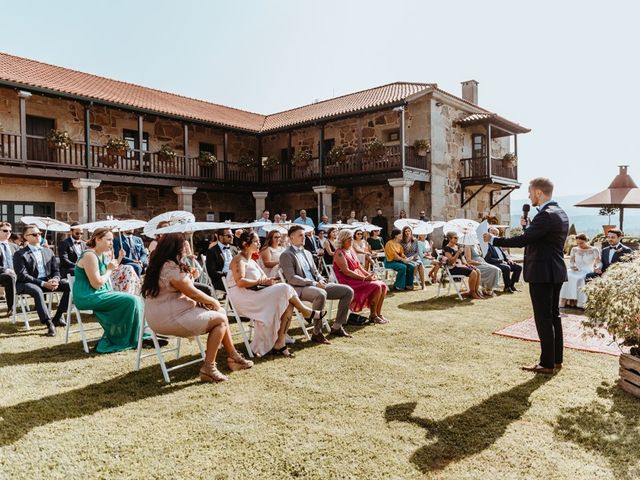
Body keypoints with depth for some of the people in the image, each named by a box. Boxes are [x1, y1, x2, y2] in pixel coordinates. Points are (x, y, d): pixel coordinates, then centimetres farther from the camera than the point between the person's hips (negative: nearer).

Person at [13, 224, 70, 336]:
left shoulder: (48, 251, 15)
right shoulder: (19, 254, -2)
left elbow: (56, 270, 12)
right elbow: (22, 276, -13)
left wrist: (55, 279, -13)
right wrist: (43, 283, -24)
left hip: (48, 281, 5)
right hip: (27, 284, -5)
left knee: (69, 285, -18)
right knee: (37, 291, -39)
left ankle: (57, 317, -9)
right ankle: (49, 323, -36)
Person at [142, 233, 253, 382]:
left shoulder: (157, 265, 13)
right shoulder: (172, 268, -20)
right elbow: (193, 293, -16)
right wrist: (214, 301, -3)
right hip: (170, 319, -11)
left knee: (220, 312, 10)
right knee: (220, 319, -8)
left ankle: (233, 356, 15)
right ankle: (208, 368, -5)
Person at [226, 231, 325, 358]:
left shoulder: (251, 261, 25)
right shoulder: (239, 259, -3)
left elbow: (263, 278, 17)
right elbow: (240, 282, -18)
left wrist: (268, 281, -6)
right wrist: (261, 281, -14)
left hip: (255, 295, 9)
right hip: (243, 298, -9)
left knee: (288, 303, -14)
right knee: (285, 289, -20)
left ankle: (279, 344, -16)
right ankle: (307, 312, 3)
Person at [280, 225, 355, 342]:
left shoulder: (307, 253, 23)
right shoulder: (286, 255, -3)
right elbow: (291, 278, -14)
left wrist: (321, 280, -1)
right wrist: (314, 283, -20)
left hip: (316, 286, 8)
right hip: (299, 289, -8)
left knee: (348, 291, -3)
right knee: (321, 294, -40)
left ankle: (337, 327, 4)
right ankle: (317, 333, -26)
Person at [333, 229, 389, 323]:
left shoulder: (351, 250, 17)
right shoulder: (339, 253, -11)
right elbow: (346, 271, -19)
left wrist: (369, 274, 0)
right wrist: (364, 278, -22)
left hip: (359, 278, 9)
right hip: (349, 282, -9)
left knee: (383, 286, -7)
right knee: (376, 286, -23)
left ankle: (378, 314, -1)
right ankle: (372, 315, -9)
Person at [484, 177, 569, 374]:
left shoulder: (546, 215, -19)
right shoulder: (560, 213, 13)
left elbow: (523, 240, -24)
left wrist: (494, 240, -17)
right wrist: (529, 226, 9)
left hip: (542, 273, -10)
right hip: (555, 271, 10)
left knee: (544, 318, -2)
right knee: (553, 315, 16)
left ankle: (547, 363, 7)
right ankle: (556, 359, 26)